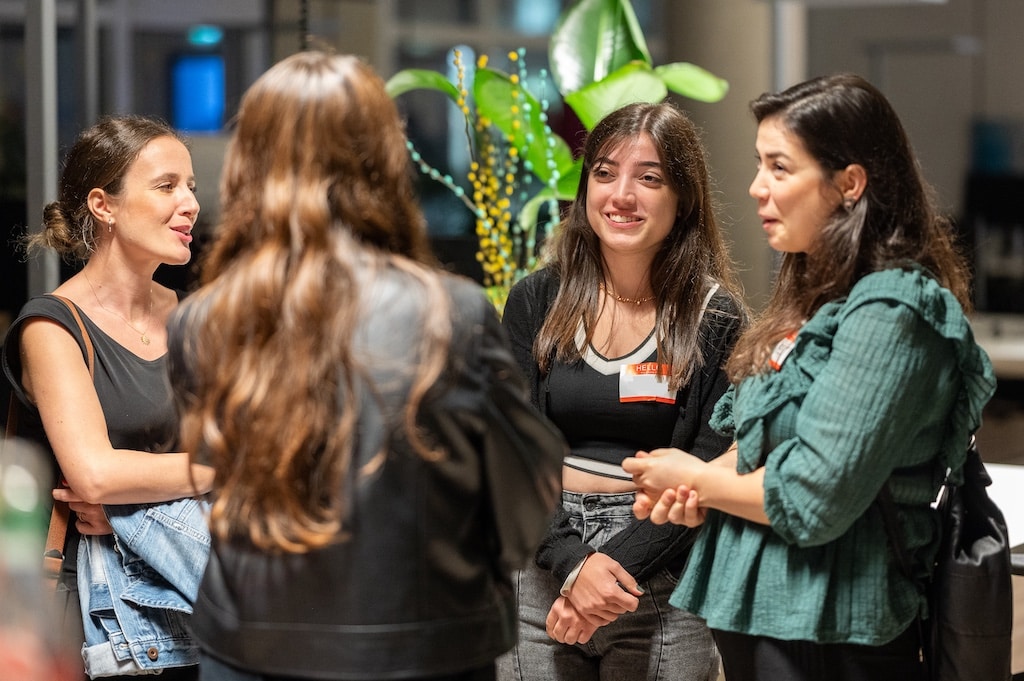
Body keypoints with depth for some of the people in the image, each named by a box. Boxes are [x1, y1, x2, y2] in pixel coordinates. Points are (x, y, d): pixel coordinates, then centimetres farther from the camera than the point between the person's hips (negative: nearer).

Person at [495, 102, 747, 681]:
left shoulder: (716, 319, -4)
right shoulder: (536, 303, 3)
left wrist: (616, 565, -18)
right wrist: (574, 564, -17)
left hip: (662, 587, -2)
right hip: (541, 574, 2)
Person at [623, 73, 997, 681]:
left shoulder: (888, 314, -18)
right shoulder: (816, 297, 11)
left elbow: (814, 500, -23)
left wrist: (695, 479, -7)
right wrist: (695, 493, -3)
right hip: (759, 615, 9)